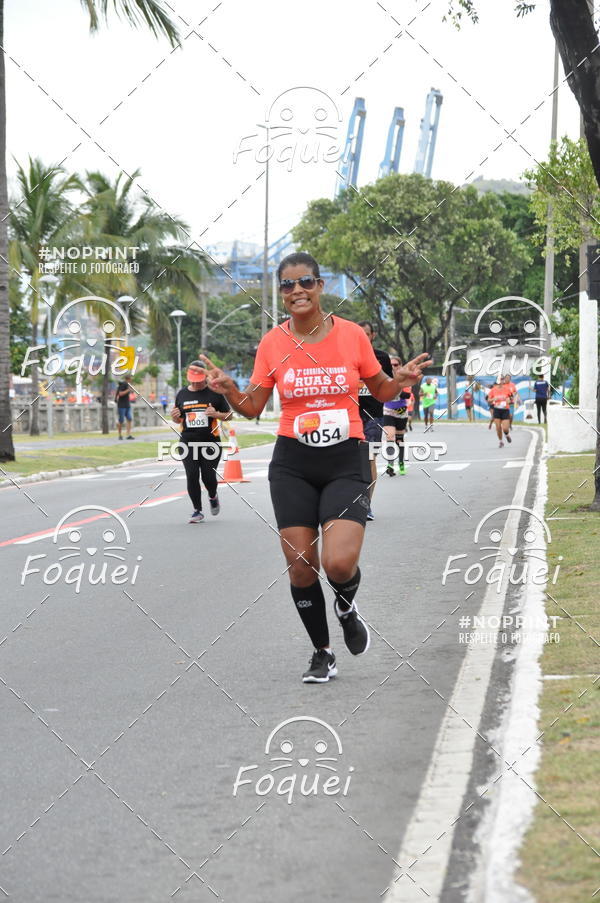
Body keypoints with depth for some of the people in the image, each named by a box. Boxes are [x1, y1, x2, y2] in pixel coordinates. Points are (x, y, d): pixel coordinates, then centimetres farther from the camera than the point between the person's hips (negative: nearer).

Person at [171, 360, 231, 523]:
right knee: (192, 476, -5)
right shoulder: (182, 394, 10)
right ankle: (197, 510, 7)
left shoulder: (214, 393, 0)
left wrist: (216, 414, -16)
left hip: (210, 442, -3)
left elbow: (229, 415, 4)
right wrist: (175, 417, -3)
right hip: (188, 441, 3)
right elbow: (179, 420, 20)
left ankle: (213, 497, 29)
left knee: (208, 476, -4)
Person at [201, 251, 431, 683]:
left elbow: (381, 390, 11)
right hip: (293, 465, 2)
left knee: (339, 563, -18)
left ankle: (347, 607, 19)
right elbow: (252, 408, 6)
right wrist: (229, 391, -14)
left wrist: (400, 382, -10)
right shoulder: (272, 343, 0)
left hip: (347, 461, -2)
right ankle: (323, 654, 20)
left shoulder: (352, 334, -3)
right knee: (300, 567, -1)